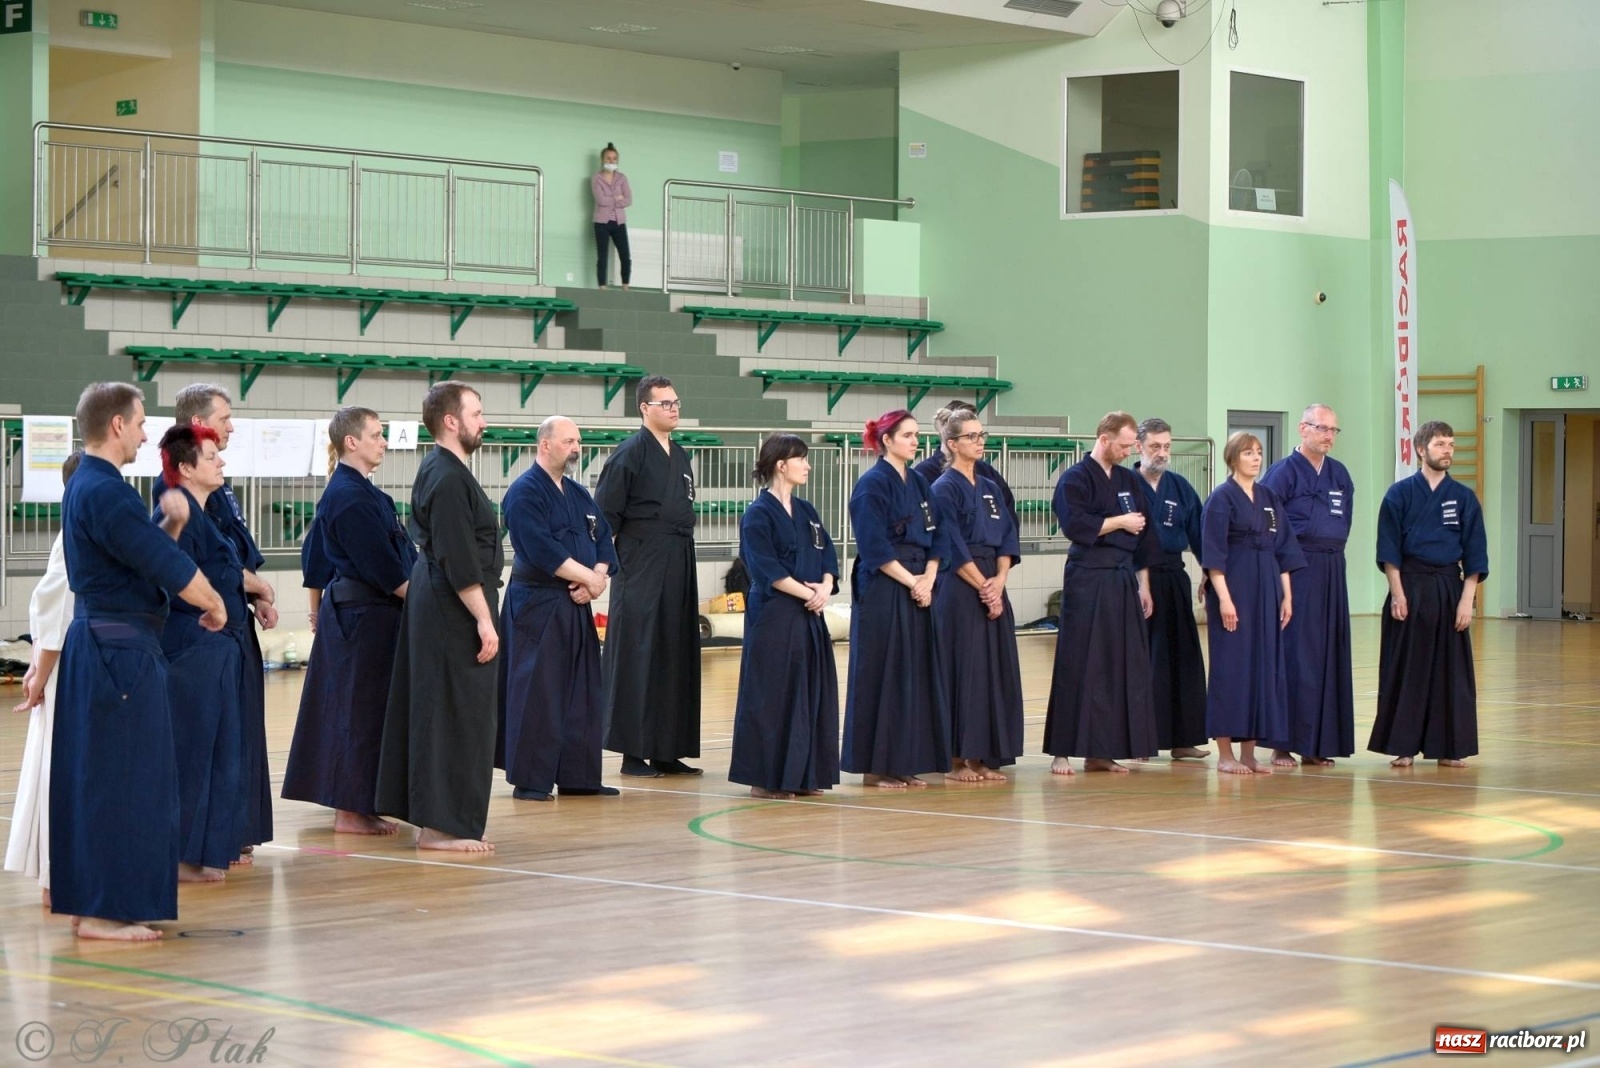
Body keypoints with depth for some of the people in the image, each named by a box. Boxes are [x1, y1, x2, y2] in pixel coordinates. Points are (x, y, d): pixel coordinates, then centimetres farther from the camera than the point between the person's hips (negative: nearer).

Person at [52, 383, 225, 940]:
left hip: (95, 644, 10)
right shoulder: (106, 493, -19)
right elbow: (170, 569, -20)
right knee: (117, 779, -6)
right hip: (119, 649, -10)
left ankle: (89, 899, 23)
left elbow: (144, 552, 18)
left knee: (94, 777, 16)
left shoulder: (83, 486, 14)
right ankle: (102, 911, -3)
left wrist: (171, 522, 0)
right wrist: (214, 604, -4)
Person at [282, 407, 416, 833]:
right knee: (360, 711, -5)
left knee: (354, 709, 13)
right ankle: (351, 811, 0)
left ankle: (352, 806, 20)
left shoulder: (356, 491, 15)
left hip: (347, 611, 10)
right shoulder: (350, 497, -17)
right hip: (364, 616, -10)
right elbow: (382, 567, -20)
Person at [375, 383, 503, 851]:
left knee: (438, 712, 13)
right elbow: (461, 562, -22)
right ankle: (441, 825, -4)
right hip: (455, 608, -11)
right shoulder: (448, 478, -17)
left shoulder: (438, 470, 15)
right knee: (454, 715, -7)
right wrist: (484, 620, -20)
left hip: (433, 601, 11)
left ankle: (434, 817, 19)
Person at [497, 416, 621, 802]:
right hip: (536, 606, -8)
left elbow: (603, 539, 11)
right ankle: (529, 780, -1)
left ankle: (577, 777, 16)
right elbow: (542, 550, -20)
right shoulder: (525, 492, -11)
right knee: (536, 693, -6)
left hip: (575, 607, 8)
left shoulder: (579, 495, 15)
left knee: (581, 693, 9)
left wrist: (598, 577, -9)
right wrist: (587, 577, -15)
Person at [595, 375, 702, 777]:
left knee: (677, 658, 9)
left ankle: (668, 751, 15)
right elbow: (605, 517, -10)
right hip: (641, 569, -8)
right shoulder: (630, 454, -8)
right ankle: (634, 752, 0)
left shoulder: (680, 457, 15)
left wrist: (682, 564, 17)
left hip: (678, 568, 8)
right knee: (638, 657, -5)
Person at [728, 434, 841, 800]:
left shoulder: (806, 512, 15)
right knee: (772, 696, -4)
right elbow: (766, 570, -15)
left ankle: (803, 776, 16)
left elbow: (828, 554, 10)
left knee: (811, 693, 8)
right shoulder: (758, 515, -8)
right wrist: (807, 593, -16)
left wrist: (826, 586, -9)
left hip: (809, 617, 8)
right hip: (773, 616, -8)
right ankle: (765, 779, 2)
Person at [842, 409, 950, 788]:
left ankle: (907, 762, 14)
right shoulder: (872, 485, -9)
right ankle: (876, 766, 2)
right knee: (883, 675, -4)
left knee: (917, 675, 8)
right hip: (882, 590, -8)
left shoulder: (919, 484, 14)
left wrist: (928, 579, -3)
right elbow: (874, 547, -15)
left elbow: (937, 537, 12)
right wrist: (910, 581, -14)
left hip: (919, 589, 8)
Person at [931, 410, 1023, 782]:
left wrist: (999, 580, -6)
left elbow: (1007, 538, 10)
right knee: (963, 669, -7)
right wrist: (983, 586, -13)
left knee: (995, 670, 6)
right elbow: (954, 549, -12)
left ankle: (982, 758, 11)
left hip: (992, 588, 7)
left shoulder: (990, 489, 16)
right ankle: (955, 758, -1)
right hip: (958, 590, -7)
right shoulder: (945, 489, -6)